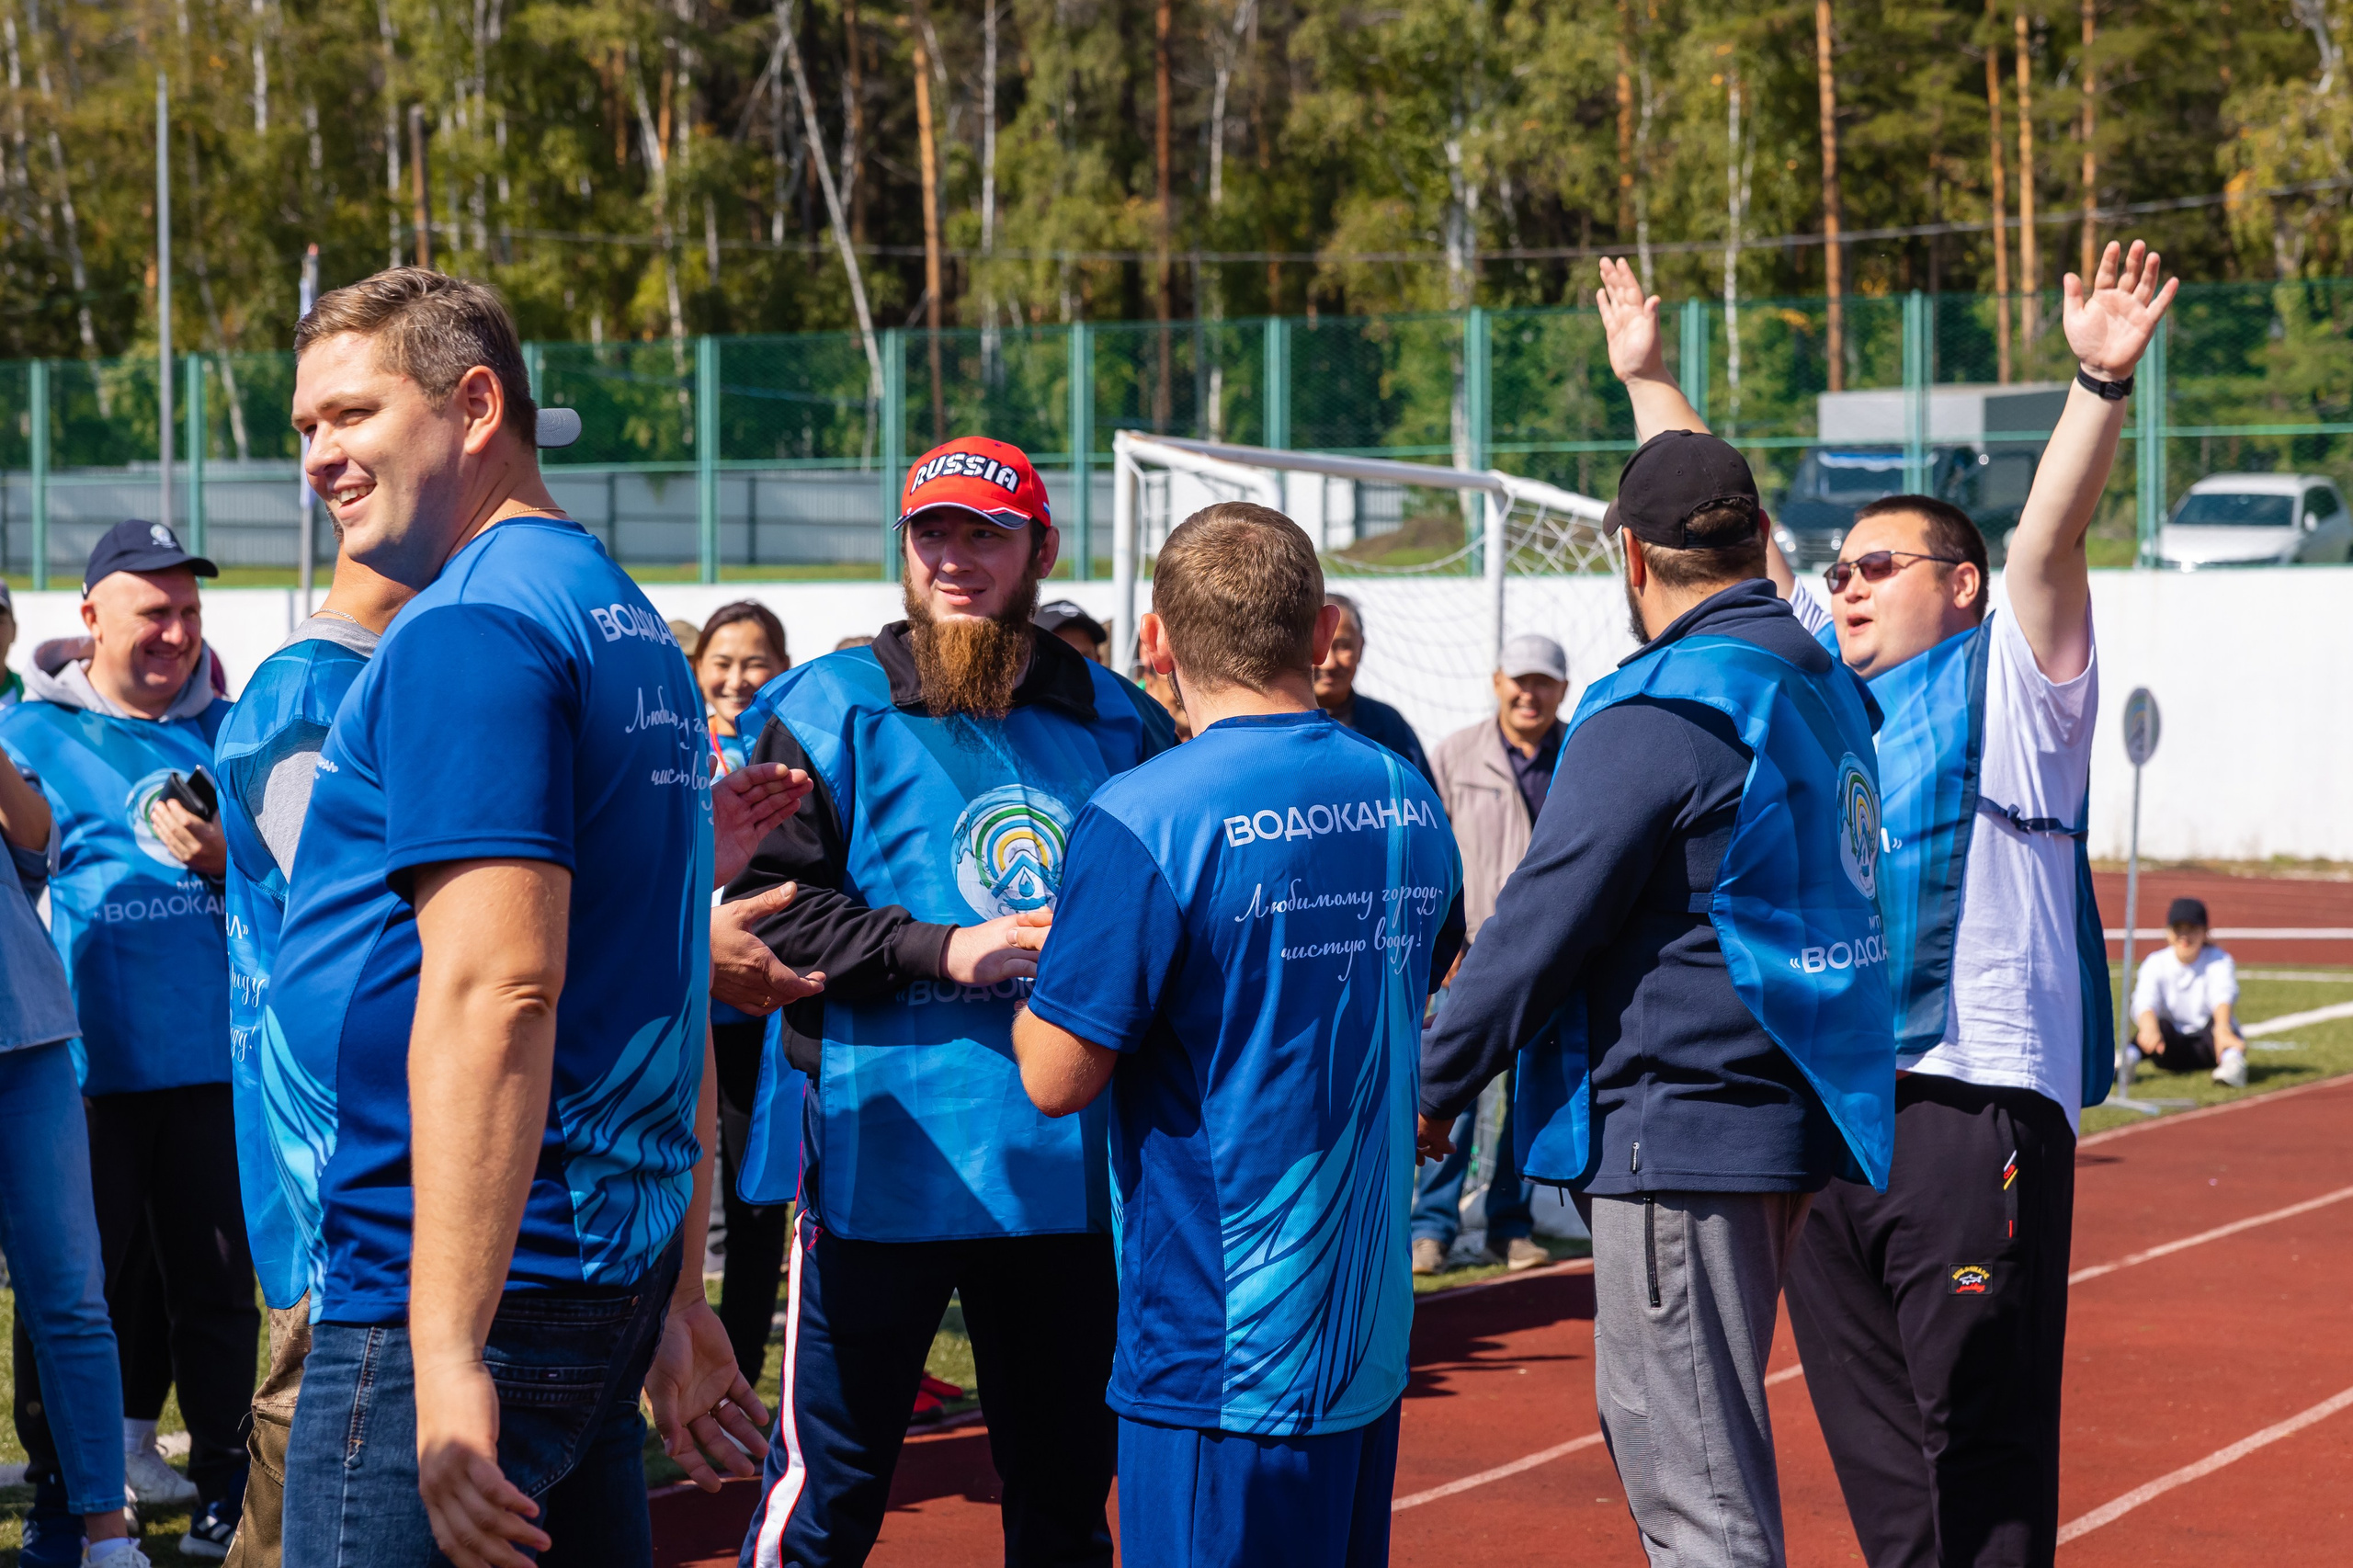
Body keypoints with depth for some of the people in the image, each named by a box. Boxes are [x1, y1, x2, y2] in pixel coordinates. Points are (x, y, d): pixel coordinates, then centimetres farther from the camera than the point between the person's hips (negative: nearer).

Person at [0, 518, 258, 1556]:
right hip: (85, 1066, -2)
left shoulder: (227, 729, 12)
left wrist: (227, 858, -9)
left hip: (212, 1056, 2)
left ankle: (229, 1486, 16)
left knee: (219, 1283, 6)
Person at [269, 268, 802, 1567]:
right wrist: (676, 1298, 23)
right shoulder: (632, 625, 17)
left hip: (471, 1283, -10)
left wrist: (446, 1354, -26)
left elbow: (496, 987, -23)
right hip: (615, 1261, 10)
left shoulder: (464, 630, -13)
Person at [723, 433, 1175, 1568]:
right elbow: (769, 902, -9)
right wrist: (940, 953, -16)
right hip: (878, 1162, -4)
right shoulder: (829, 711, -1)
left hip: (1070, 1166, 4)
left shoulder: (1116, 721, 12)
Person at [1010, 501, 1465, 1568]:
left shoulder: (1144, 819, -16)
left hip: (1222, 1350, -7)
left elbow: (1057, 1078, -14)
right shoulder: (1409, 804, 6)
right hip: (1374, 1340, 7)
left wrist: (1044, 964, 8)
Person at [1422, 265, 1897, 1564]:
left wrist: (1428, 1088, -4)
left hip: (1678, 1132, -9)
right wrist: (1650, 383, 43)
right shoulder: (1819, 681, 11)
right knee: (1694, 1442, 21)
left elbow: (1540, 927, -15)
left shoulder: (1664, 714, -16)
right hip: (1789, 1121, 9)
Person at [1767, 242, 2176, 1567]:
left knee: (1978, 1436, -6)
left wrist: (2103, 380, -27)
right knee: (1872, 1441, 10)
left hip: (1974, 1104, -6)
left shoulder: (2004, 689, 2)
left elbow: (2052, 538, -13)